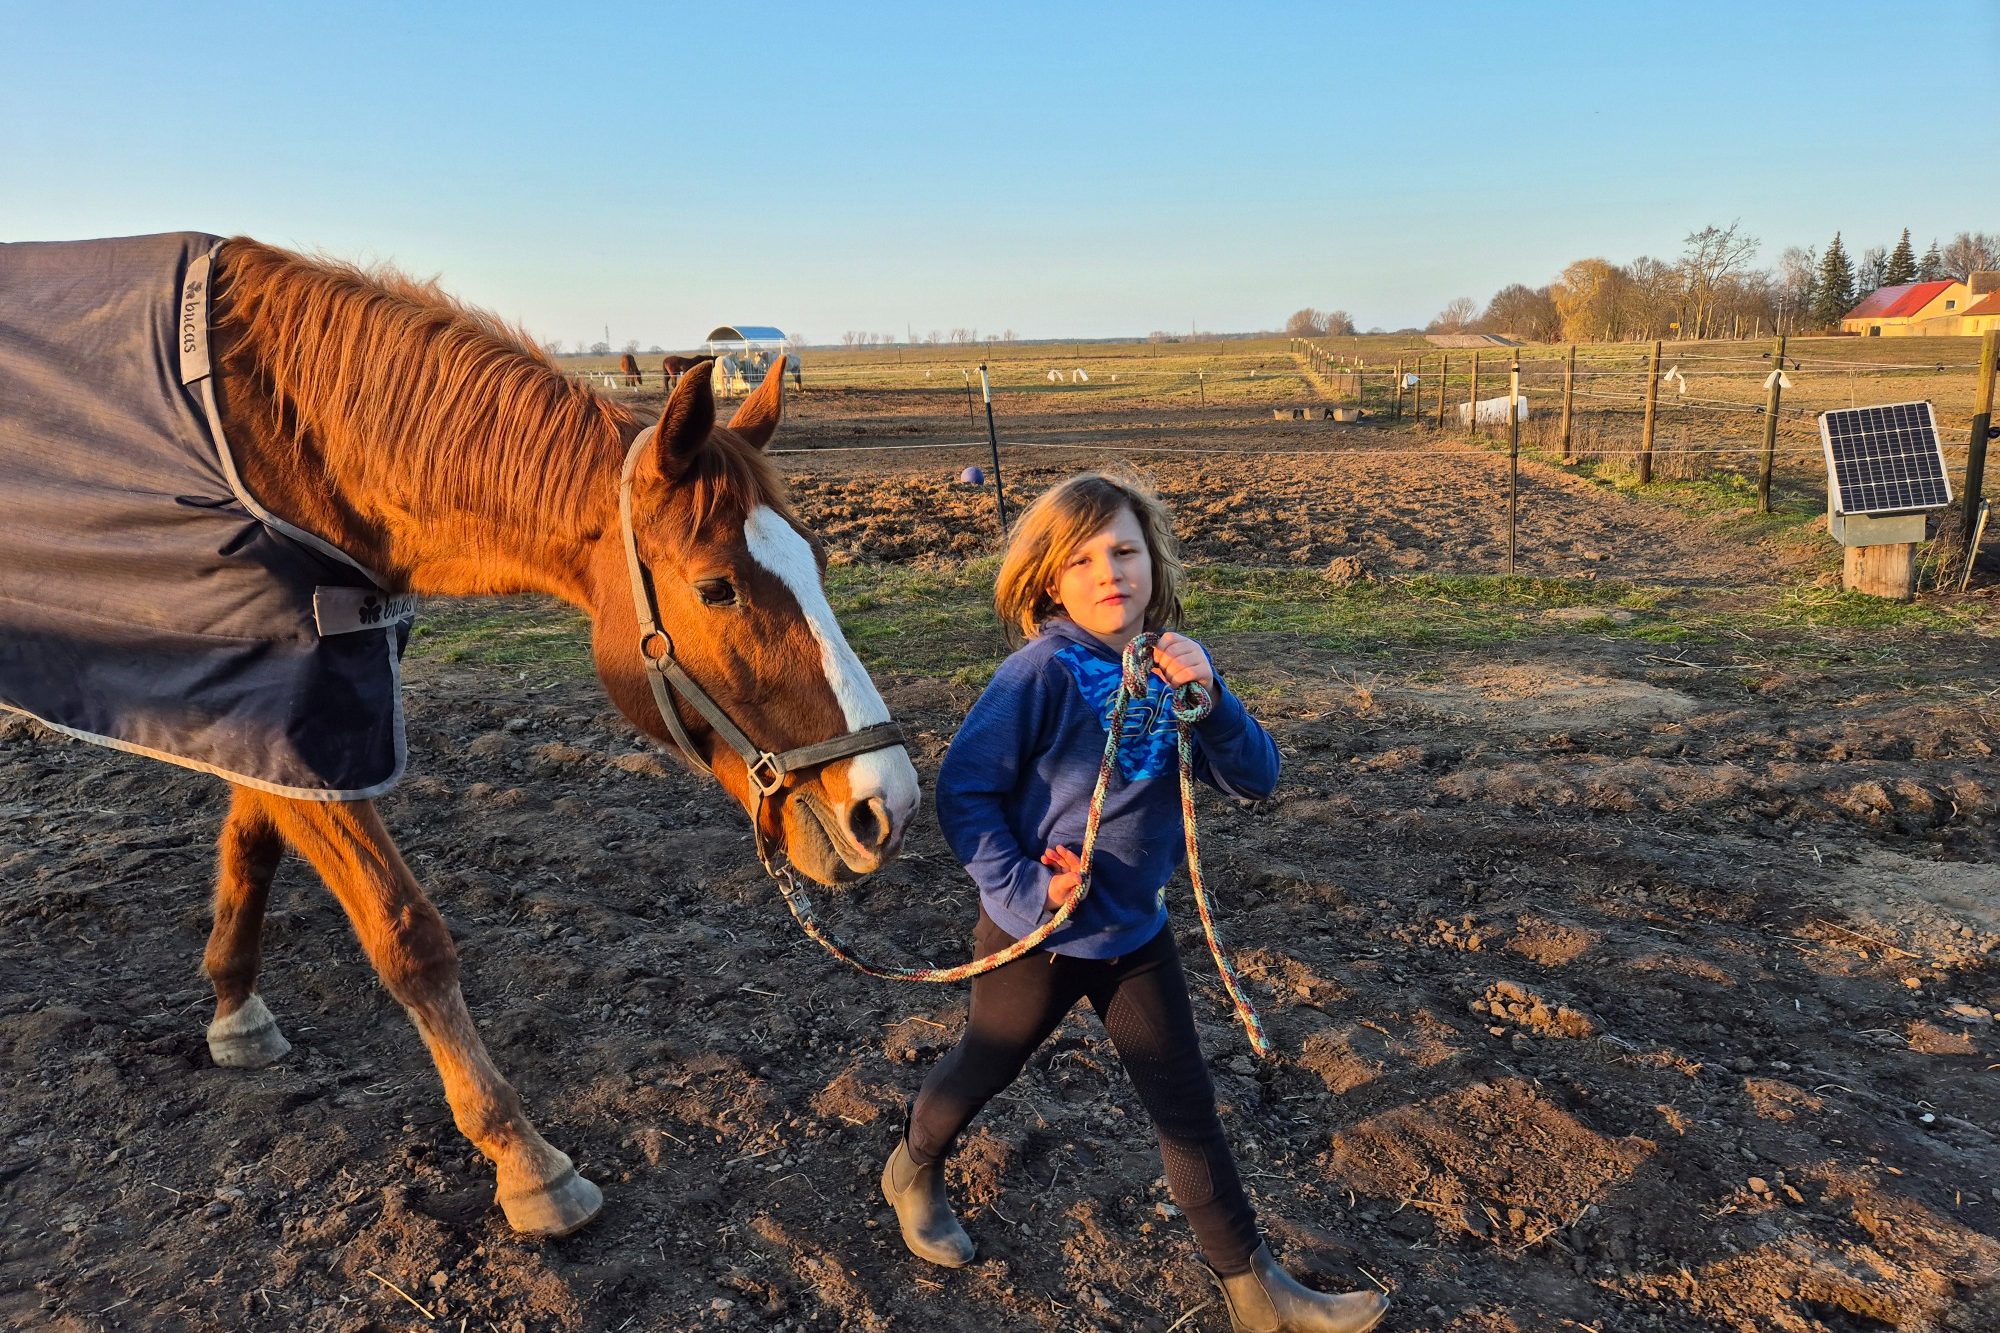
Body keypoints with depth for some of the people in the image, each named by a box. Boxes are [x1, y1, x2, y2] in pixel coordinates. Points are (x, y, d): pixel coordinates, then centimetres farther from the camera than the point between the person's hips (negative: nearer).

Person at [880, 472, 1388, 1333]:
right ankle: (913, 1174, 51)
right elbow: (963, 788, -18)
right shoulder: (1044, 671, -21)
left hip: (1136, 933, 4)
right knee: (983, 1069, 20)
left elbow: (1255, 781, -9)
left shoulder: (1172, 667, -5)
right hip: (1036, 934, -4)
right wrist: (1021, 888, -23)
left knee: (1187, 1106, 11)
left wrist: (1207, 695, -24)